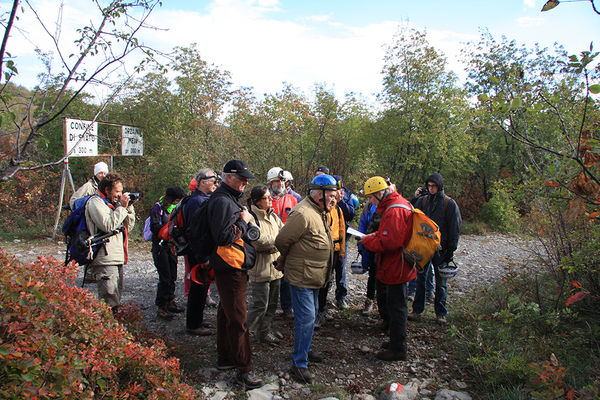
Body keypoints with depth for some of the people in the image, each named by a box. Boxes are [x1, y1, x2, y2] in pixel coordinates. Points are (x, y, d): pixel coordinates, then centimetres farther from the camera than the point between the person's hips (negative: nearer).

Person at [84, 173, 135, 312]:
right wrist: (122, 207, -15)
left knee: (117, 294, 16)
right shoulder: (95, 202, -7)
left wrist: (129, 208, 7)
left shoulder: (113, 203, 19)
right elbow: (108, 225, -22)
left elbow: (128, 227, 18)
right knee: (109, 300, -11)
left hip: (117, 259, 9)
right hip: (105, 260, -9)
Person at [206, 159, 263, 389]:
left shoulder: (229, 199, 17)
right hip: (230, 267, -11)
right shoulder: (222, 201, -17)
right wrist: (244, 221, -14)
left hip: (233, 267, 11)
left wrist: (243, 221, 7)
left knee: (226, 314, 19)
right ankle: (244, 369, 3)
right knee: (237, 319, -5)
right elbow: (224, 236, -25)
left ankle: (225, 358, 32)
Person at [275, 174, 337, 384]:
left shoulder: (319, 211, 10)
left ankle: (305, 350, 38)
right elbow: (282, 241, -19)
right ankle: (298, 364, 7)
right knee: (306, 318, -5)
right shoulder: (303, 214, -23)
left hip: (314, 276, 10)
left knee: (311, 314, 21)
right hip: (301, 276, -10)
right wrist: (283, 262, -1)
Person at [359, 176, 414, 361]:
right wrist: (375, 235, 6)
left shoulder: (394, 211, -24)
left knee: (396, 308, 1)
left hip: (396, 268, -11)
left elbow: (390, 243, -30)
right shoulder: (397, 203, 10)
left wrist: (368, 241, -16)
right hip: (397, 267, 11)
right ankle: (397, 341, 34)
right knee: (397, 306, 20)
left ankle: (397, 349, 14)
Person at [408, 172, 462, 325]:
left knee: (440, 282, 9)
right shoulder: (423, 200, 4)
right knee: (420, 278, 7)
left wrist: (451, 249, -7)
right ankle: (417, 310, 17)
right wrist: (415, 199, -7)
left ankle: (440, 313, 20)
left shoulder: (450, 203, -4)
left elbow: (455, 227, -3)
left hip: (441, 248, -2)